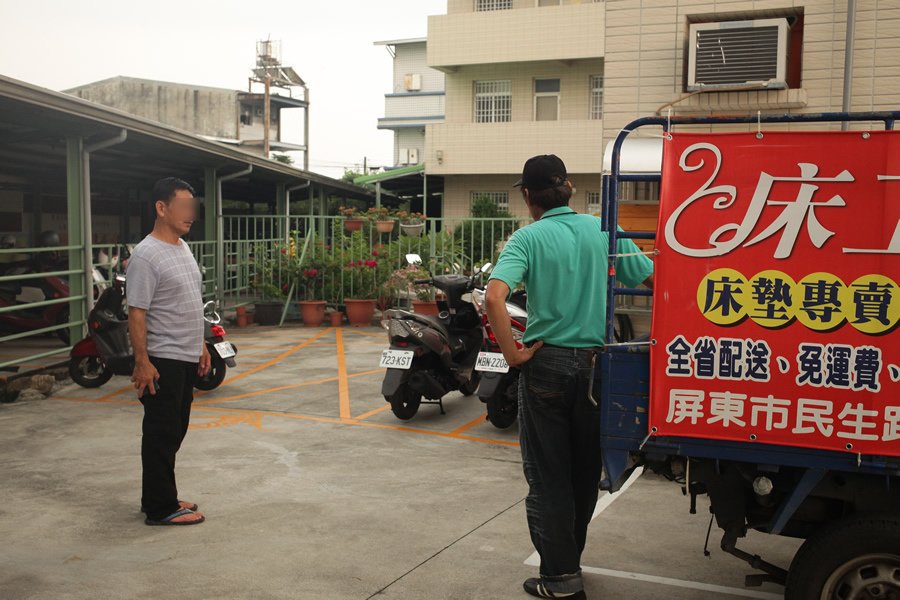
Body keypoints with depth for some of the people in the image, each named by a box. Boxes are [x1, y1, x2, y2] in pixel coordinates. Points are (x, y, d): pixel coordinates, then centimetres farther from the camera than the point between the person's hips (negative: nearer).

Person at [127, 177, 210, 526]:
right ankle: (160, 508, 8)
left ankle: (160, 498, 28)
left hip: (187, 359, 10)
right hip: (162, 362, -9)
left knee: (175, 432, 16)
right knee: (162, 434, -1)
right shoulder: (146, 256, -17)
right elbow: (136, 314, -19)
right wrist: (142, 362, -22)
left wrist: (201, 346, 20)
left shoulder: (183, 247, 12)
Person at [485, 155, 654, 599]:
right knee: (585, 469, 18)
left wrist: (513, 354, -16)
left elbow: (495, 296, -24)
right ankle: (571, 557, 34)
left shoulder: (530, 237, -9)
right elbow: (653, 281, 5)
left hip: (548, 362, -4)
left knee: (547, 474, 7)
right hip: (595, 362, 4)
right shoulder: (603, 231, 1)